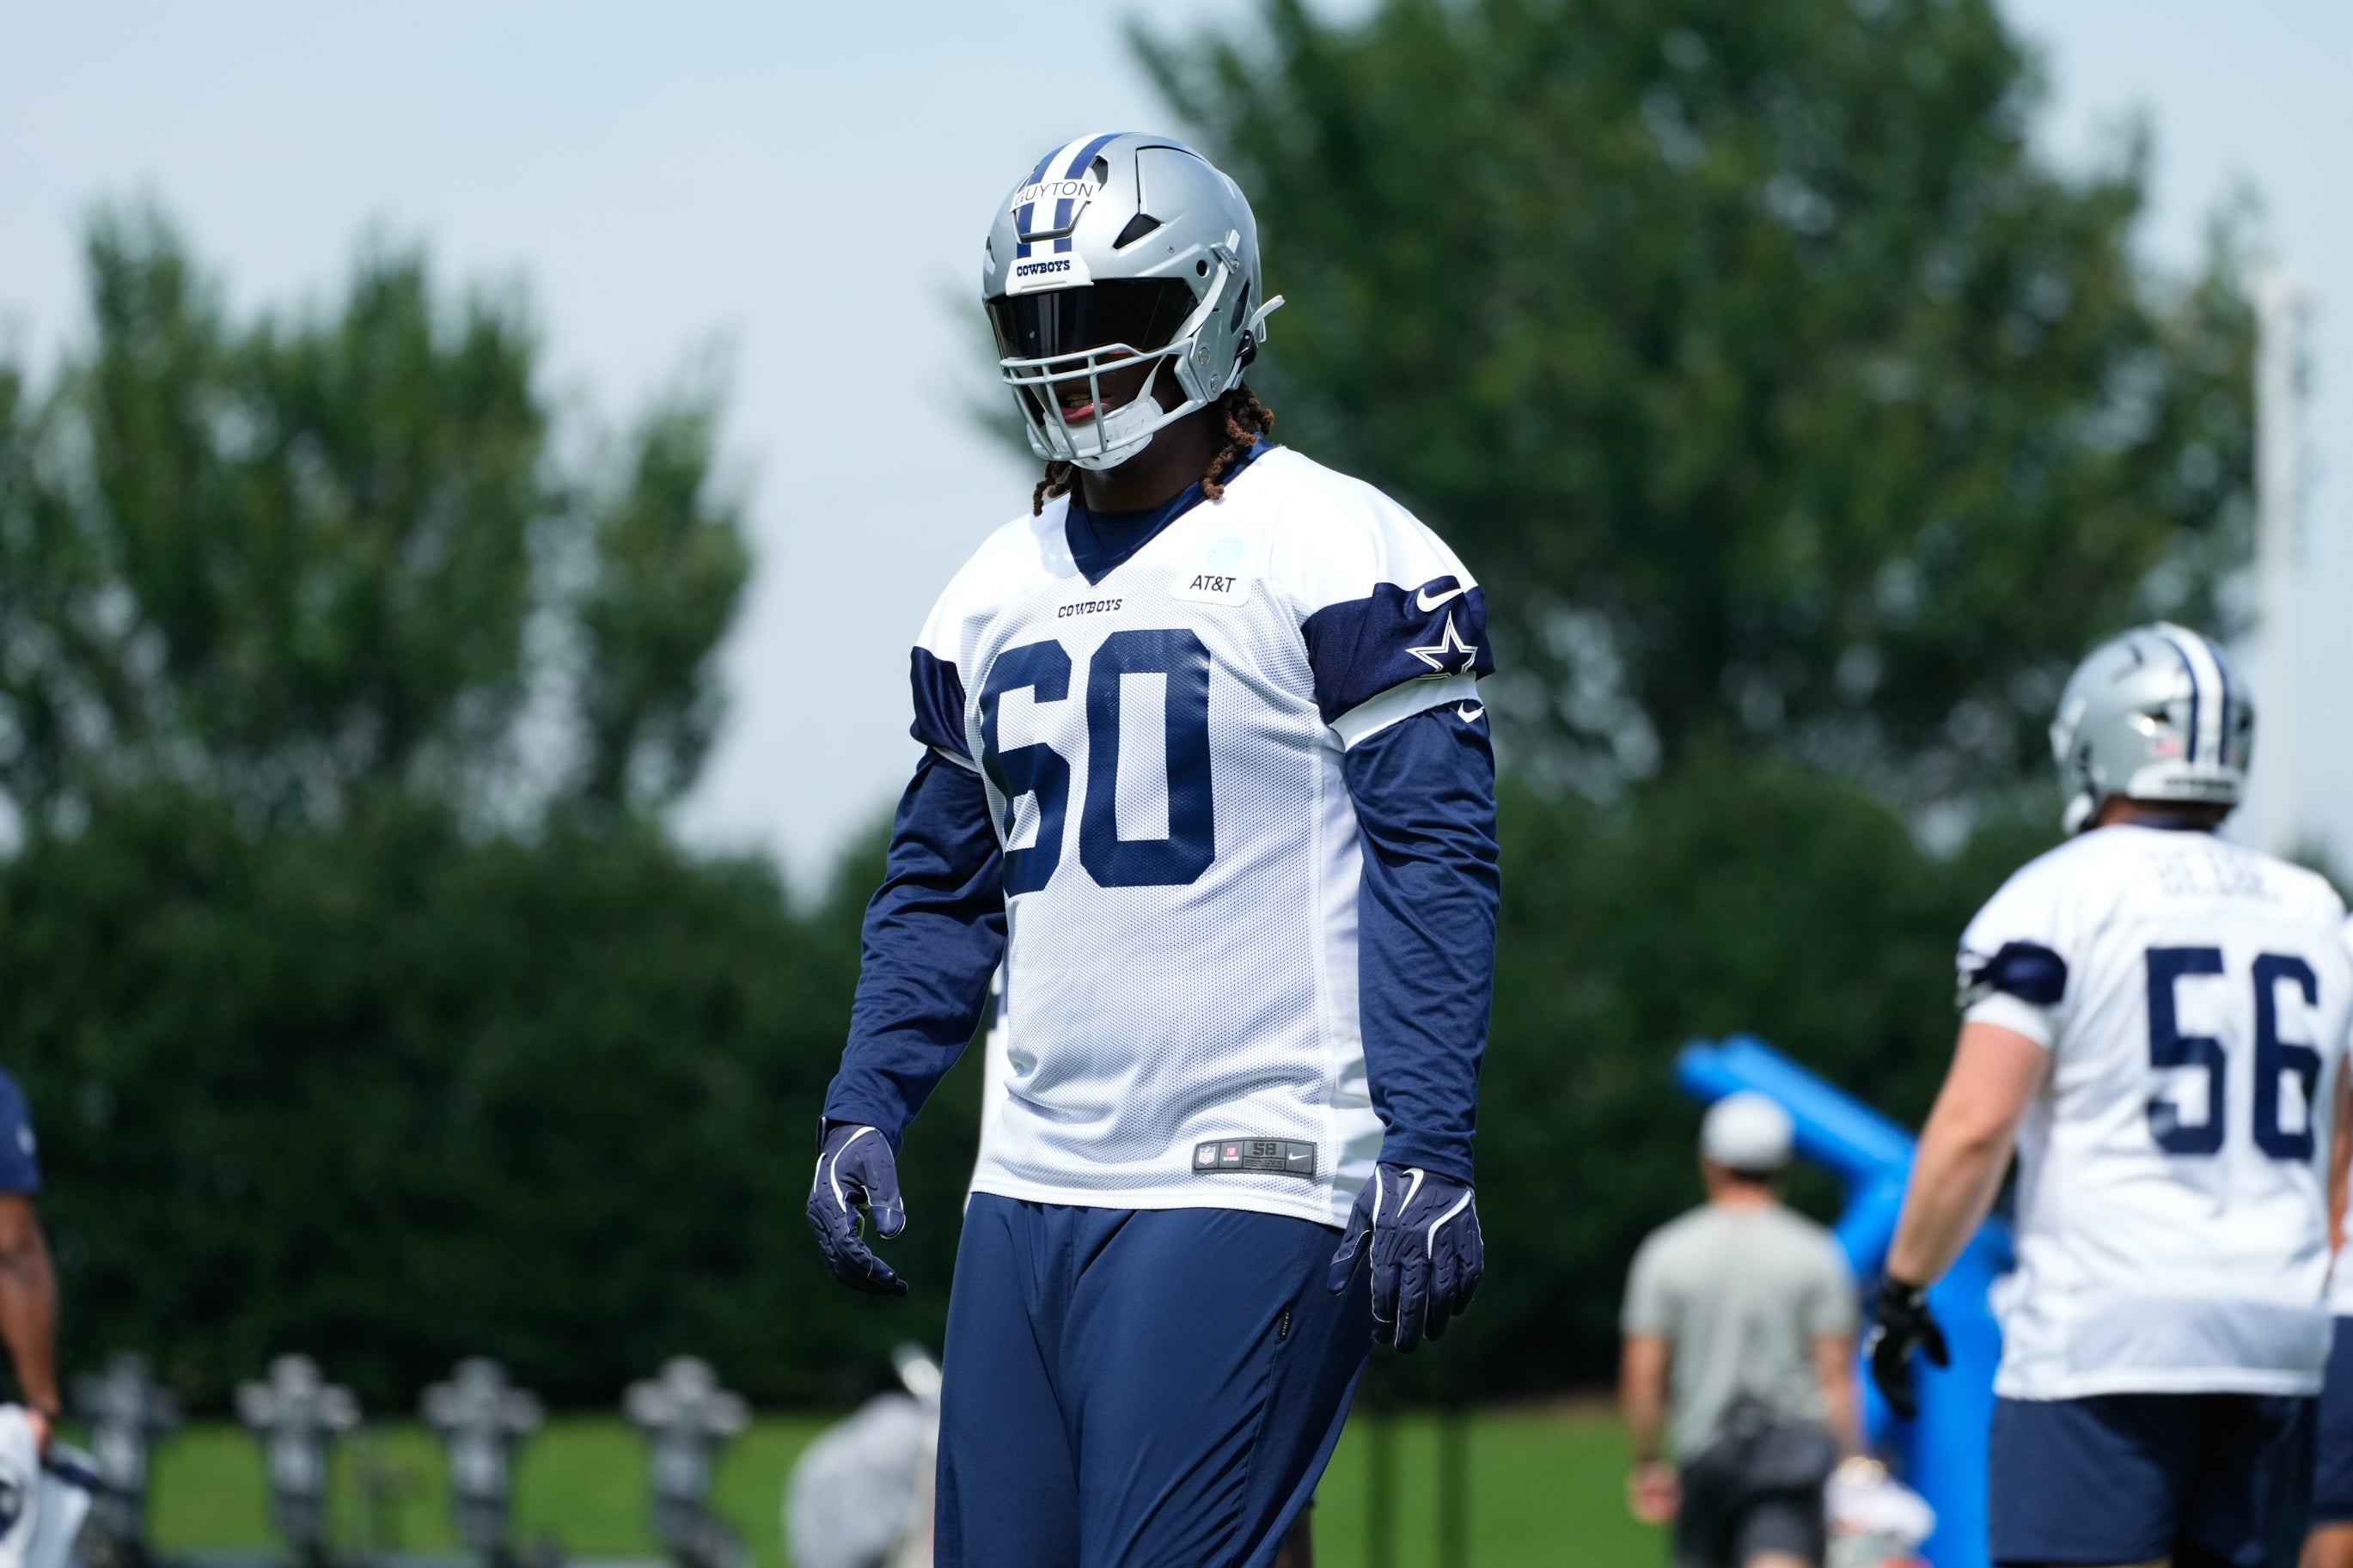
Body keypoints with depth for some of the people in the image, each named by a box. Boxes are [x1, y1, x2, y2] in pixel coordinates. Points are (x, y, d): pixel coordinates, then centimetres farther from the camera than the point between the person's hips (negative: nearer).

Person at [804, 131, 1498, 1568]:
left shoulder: (1334, 558, -5)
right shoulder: (996, 595, 16)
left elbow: (1434, 868, -10)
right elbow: (942, 890, 23)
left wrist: (1429, 1151, -17)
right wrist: (865, 1109, 10)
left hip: (1248, 1179, -7)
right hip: (1035, 1178, 7)